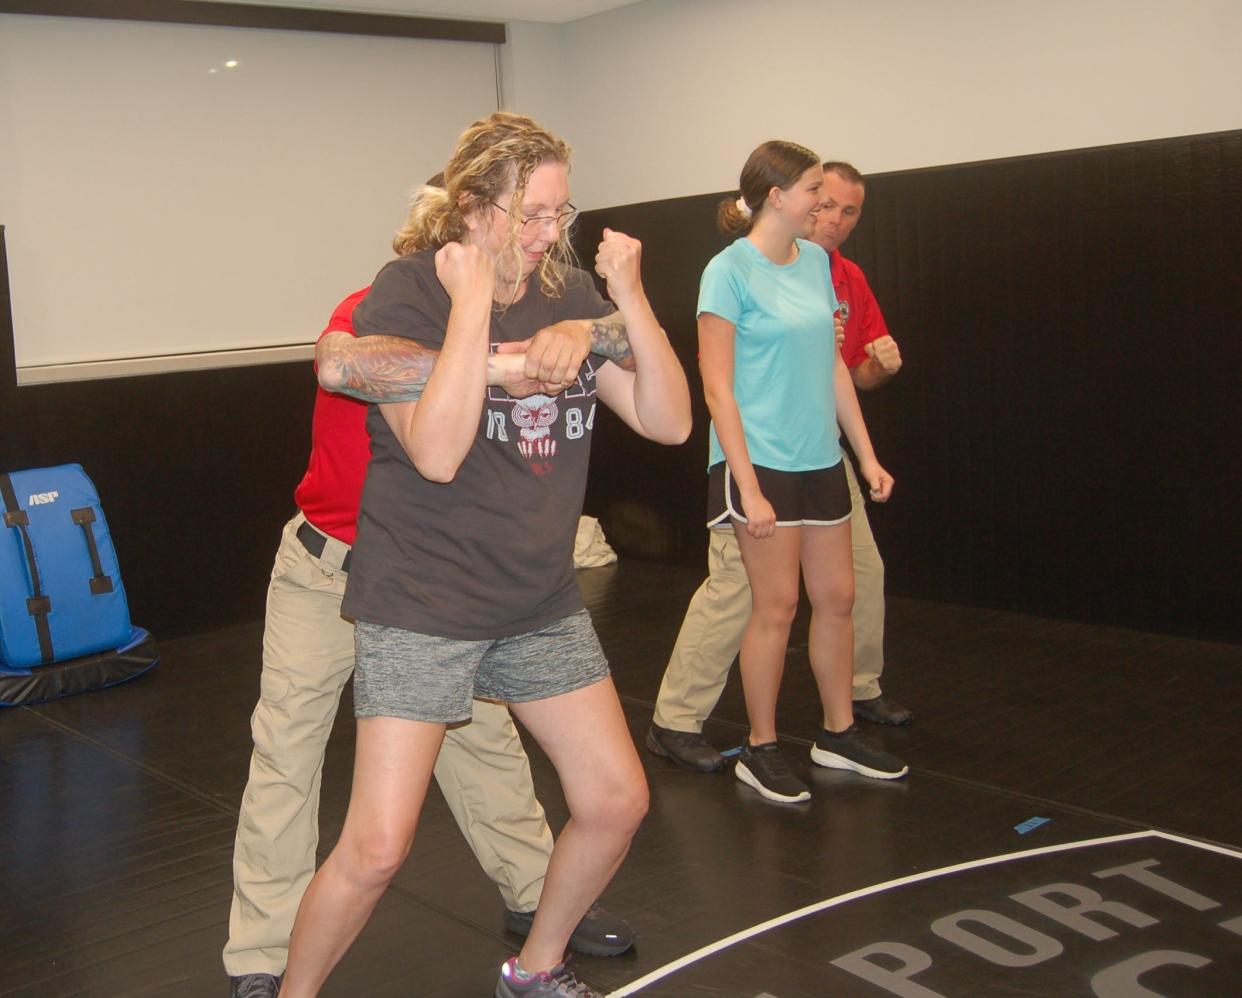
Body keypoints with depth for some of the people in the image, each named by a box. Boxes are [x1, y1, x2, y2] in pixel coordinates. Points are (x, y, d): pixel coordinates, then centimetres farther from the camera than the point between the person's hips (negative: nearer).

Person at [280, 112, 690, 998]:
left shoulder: (570, 295, 2)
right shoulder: (405, 297, -11)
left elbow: (669, 421, -2)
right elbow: (436, 452, -25)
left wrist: (629, 295, -12)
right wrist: (472, 302, -23)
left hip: (543, 603, 6)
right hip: (423, 605, -5)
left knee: (617, 803, 9)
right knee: (377, 848, -8)